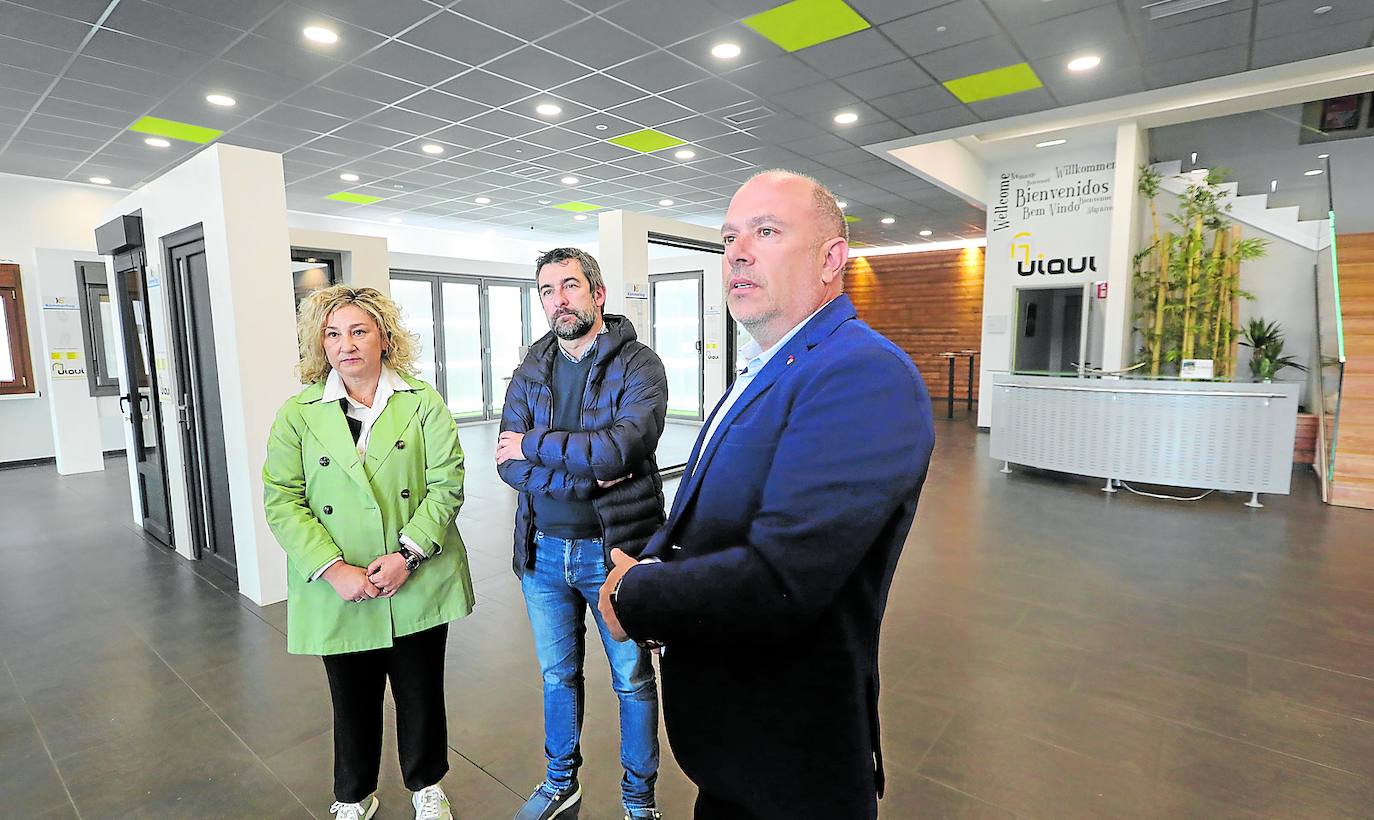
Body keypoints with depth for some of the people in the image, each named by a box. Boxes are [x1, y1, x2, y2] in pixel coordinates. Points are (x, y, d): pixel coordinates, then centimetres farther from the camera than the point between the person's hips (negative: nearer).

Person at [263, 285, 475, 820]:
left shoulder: (422, 402, -3)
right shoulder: (297, 414, 0)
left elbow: (447, 484, -8)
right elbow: (282, 502, -5)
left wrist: (407, 554, -17)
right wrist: (335, 570, -15)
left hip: (419, 585, 0)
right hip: (339, 595, 1)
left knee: (422, 694, 16)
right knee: (353, 701, 19)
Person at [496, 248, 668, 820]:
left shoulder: (638, 365, -10)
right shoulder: (530, 372, 4)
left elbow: (624, 445, -27)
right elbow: (508, 464, -7)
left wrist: (535, 444, -15)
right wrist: (585, 476, -21)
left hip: (614, 551, -4)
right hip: (543, 552, 4)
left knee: (633, 680, 14)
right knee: (557, 675, 22)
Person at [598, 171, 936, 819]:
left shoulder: (866, 375, -25)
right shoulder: (765, 373, 8)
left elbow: (775, 583, -33)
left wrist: (634, 596, -18)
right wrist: (649, 563, -10)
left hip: (790, 755, -8)